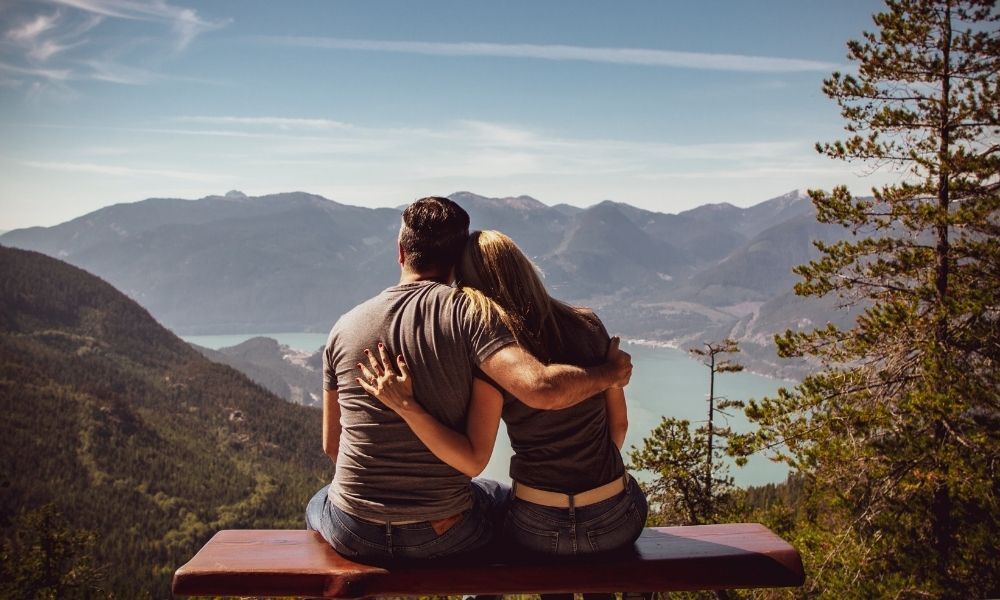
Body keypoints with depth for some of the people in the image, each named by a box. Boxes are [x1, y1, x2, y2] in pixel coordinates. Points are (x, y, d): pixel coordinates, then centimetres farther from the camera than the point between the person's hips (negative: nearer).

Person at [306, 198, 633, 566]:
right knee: (508, 500, 31)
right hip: (443, 534, -2)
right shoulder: (465, 314, -14)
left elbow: (330, 445, 7)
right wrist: (609, 373, -10)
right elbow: (542, 390, -28)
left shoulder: (344, 327, -2)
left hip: (354, 535, 2)